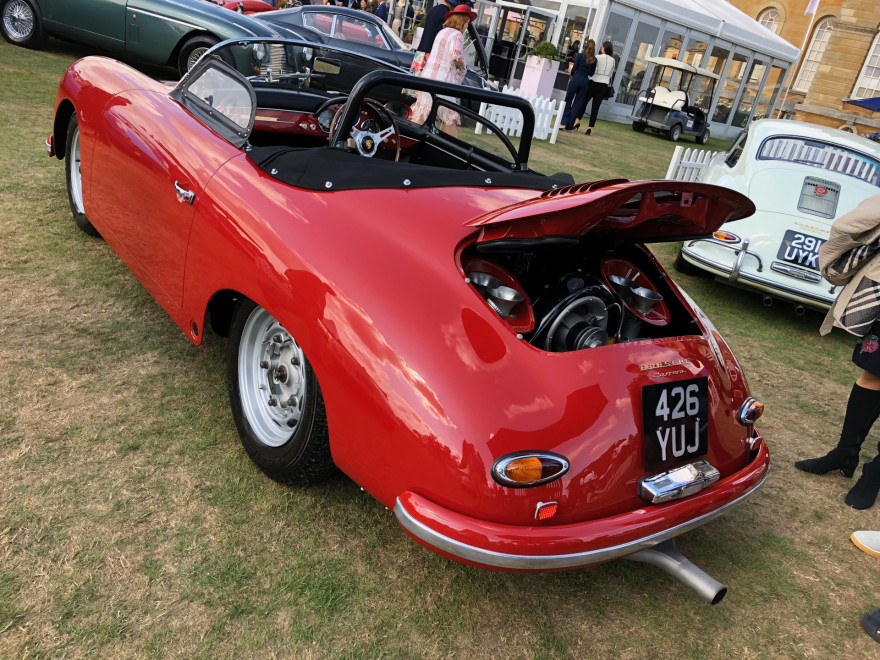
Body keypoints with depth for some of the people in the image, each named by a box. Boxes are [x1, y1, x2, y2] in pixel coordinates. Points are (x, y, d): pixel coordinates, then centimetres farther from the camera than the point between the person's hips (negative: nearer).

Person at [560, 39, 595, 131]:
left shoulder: (580, 55, -6)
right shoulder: (594, 59, 4)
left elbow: (574, 69, -8)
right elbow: (591, 73, 10)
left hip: (576, 79, -3)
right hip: (585, 81, 3)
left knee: (568, 101, 6)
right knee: (577, 103, 8)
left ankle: (564, 122, -2)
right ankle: (570, 125, 7)